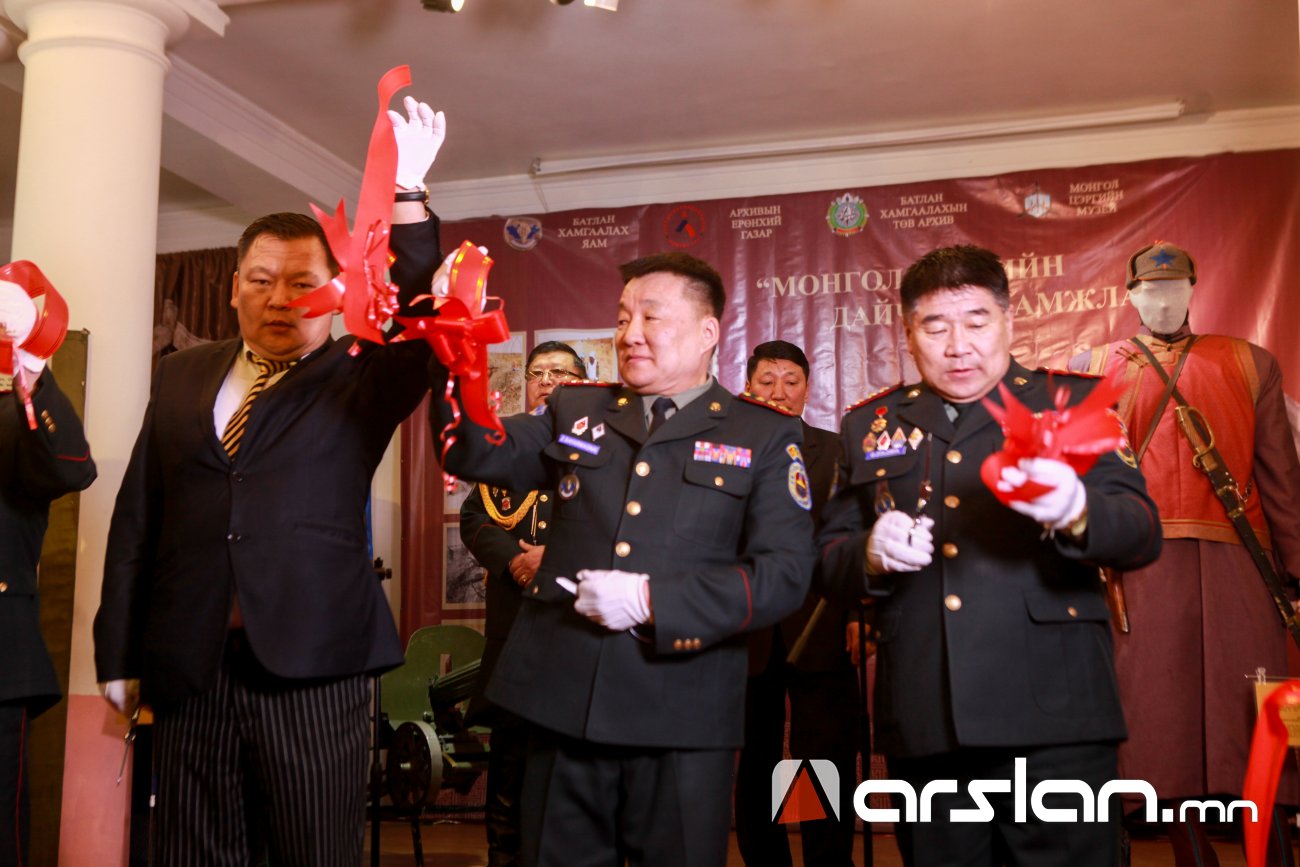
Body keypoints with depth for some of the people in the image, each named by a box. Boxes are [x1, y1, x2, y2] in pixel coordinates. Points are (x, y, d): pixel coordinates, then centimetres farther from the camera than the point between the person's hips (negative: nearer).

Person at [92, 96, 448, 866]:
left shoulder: (360, 380, 5)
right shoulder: (182, 376, 14)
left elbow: (420, 319, -15)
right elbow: (137, 519, 12)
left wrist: (407, 194, -27)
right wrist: (120, 653, 8)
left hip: (310, 667, -3)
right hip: (187, 670, 3)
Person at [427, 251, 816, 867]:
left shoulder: (765, 435, 2)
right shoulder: (575, 411, 12)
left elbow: (785, 573, -7)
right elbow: (476, 453, 3)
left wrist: (652, 599, -16)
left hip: (683, 715, -2)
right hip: (563, 701, 3)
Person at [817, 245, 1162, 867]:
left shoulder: (1068, 401, 6)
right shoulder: (870, 425, 13)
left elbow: (1143, 533, -4)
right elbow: (829, 559, 12)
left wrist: (1074, 511, -26)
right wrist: (871, 553, -11)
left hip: (1052, 719, -2)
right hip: (922, 723, 2)